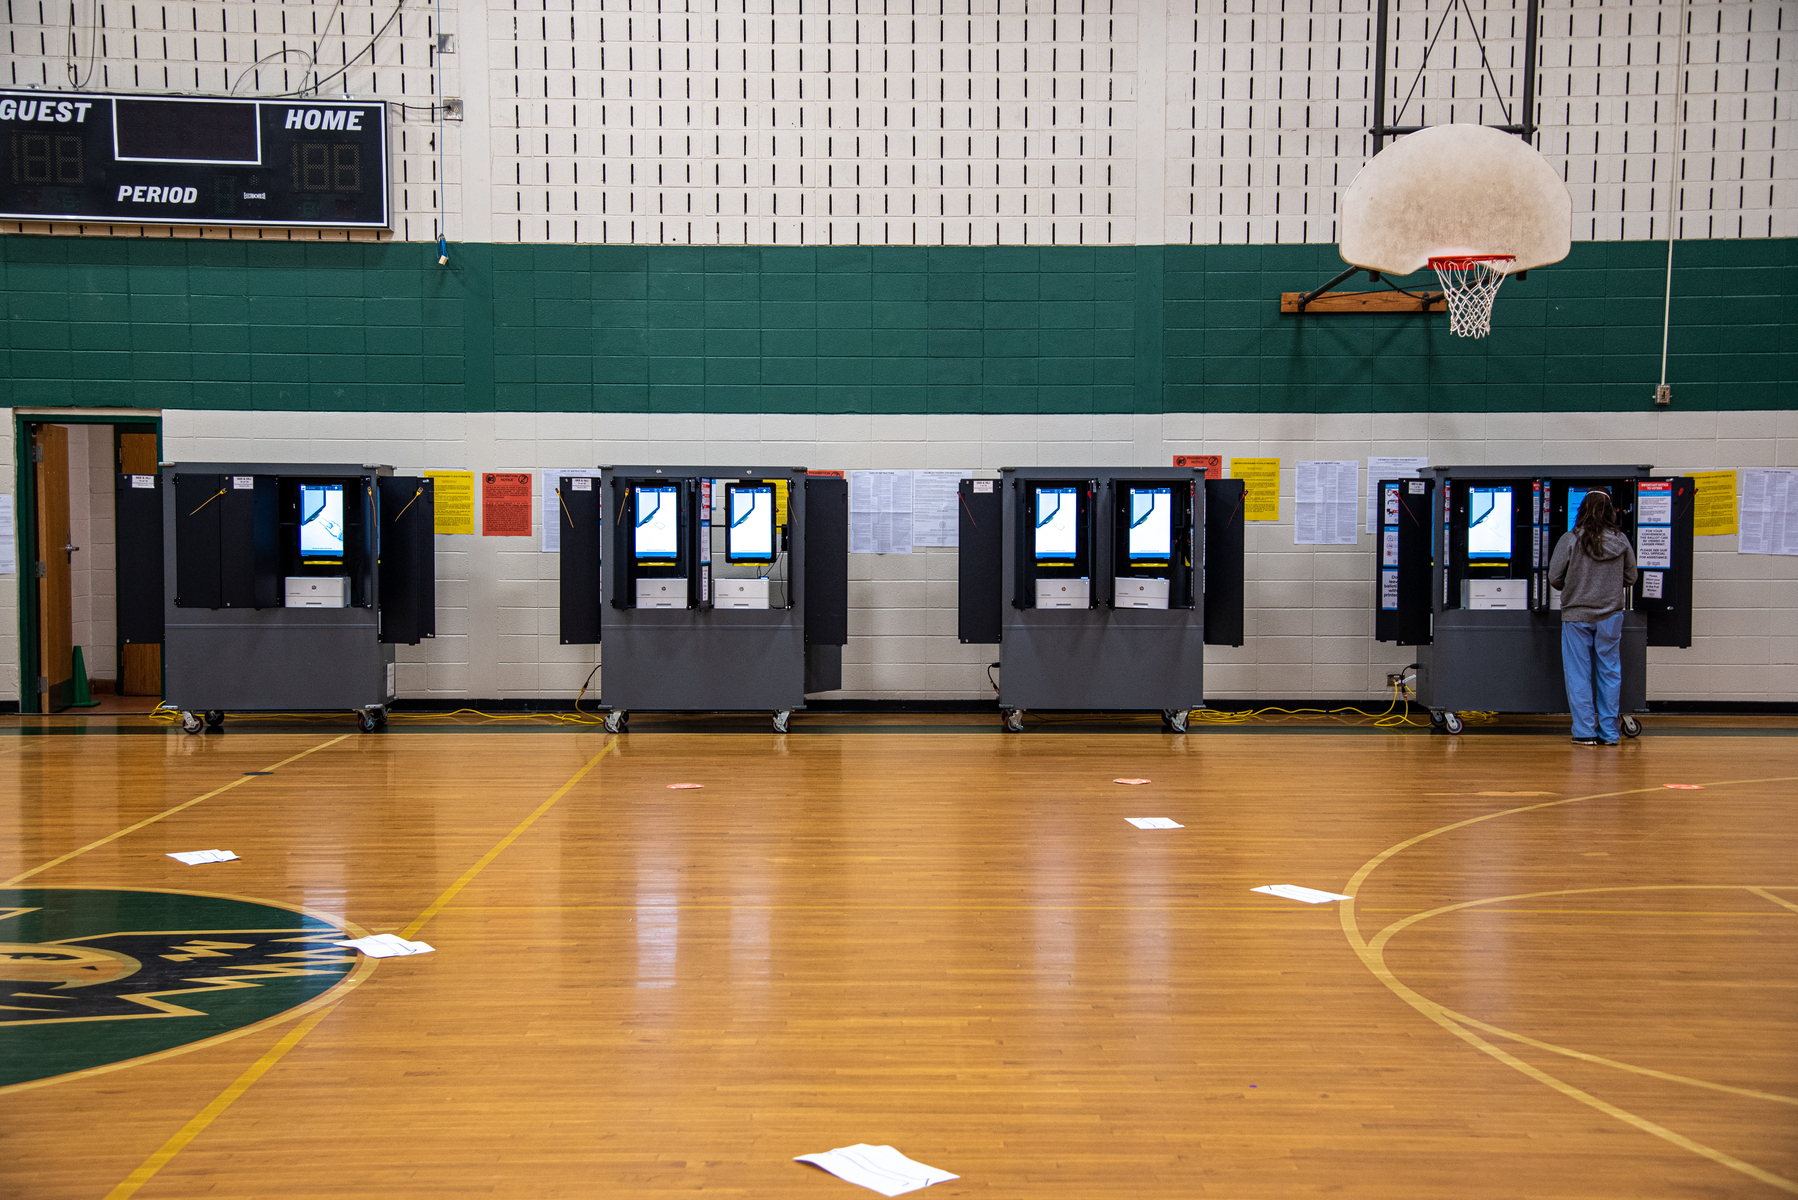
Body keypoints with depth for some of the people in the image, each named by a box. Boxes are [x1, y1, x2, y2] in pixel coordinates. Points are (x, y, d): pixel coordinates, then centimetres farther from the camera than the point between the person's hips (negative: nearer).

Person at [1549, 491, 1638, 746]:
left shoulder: (1570, 540, -10)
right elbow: (1631, 577, 8)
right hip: (1610, 615, 2)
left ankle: (1584, 732, 4)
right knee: (1609, 673, 10)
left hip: (1576, 615, -2)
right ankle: (1608, 732, 12)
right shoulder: (1621, 542, -2)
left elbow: (1554, 577, -7)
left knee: (1578, 675, 4)